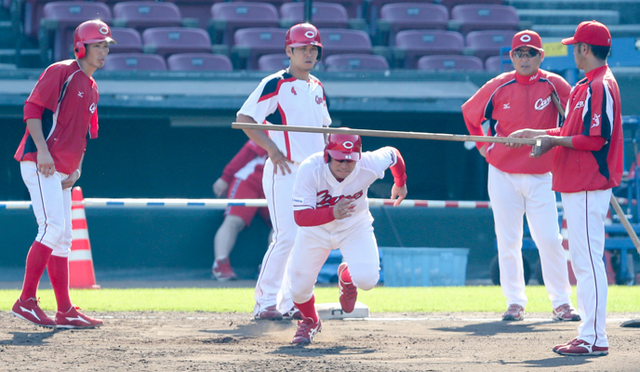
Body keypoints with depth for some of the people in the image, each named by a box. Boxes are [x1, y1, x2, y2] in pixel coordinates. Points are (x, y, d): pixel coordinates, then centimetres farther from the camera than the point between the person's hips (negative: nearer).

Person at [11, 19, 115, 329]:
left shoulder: (91, 88, 21)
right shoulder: (61, 72, -5)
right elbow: (32, 108, -12)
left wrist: (76, 168, 11)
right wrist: (42, 150, -22)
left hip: (62, 171, 9)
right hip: (39, 164, -9)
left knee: (62, 239, 8)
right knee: (54, 228, -18)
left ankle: (65, 312, 9)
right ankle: (26, 301, -15)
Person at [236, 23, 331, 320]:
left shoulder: (317, 88, 16)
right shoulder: (275, 84, -6)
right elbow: (243, 118, -9)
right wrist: (271, 147, -17)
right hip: (284, 171, -7)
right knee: (287, 236, -14)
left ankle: (290, 302, 11)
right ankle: (265, 302, -8)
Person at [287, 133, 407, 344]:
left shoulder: (369, 166, -29)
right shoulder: (310, 170, -34)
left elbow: (393, 154, -4)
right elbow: (300, 217, -37)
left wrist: (400, 183, 16)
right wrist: (332, 213, -55)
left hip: (355, 227, 0)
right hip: (316, 229, 0)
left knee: (367, 279, -22)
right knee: (299, 287, -4)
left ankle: (347, 277, 19)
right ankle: (309, 320, 34)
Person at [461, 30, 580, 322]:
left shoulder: (554, 85, -4)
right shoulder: (498, 86, -1)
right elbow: (470, 113, 14)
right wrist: (483, 146, 7)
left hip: (541, 175, -1)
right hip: (503, 175, 1)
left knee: (550, 239, -8)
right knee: (508, 241, 3)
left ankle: (561, 303, 0)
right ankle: (515, 302, 12)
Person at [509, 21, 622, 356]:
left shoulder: (601, 87, -14)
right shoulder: (585, 86, 17)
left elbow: (598, 139, -21)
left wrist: (555, 141, -16)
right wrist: (535, 134, 22)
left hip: (589, 187, -11)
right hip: (575, 186, 11)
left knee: (588, 259, -11)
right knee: (581, 260, 13)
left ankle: (594, 338, -11)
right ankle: (589, 334, 17)